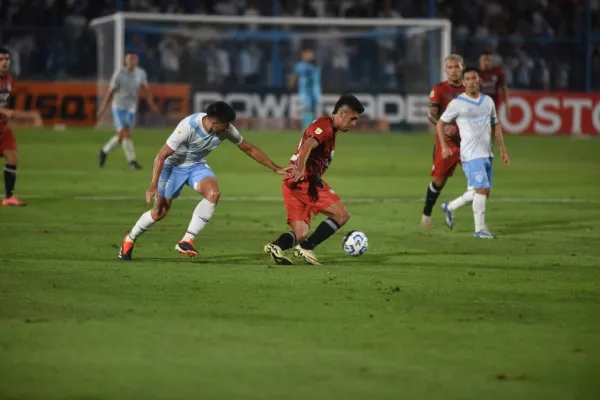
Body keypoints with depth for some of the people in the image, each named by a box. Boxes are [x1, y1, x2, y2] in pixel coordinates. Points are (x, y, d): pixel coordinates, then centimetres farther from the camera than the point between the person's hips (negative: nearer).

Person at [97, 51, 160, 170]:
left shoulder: (141, 73, 1)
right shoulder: (119, 74, -12)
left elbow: (146, 90, 1)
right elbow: (111, 92, -6)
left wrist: (152, 105, -12)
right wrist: (103, 108, -4)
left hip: (131, 109, 5)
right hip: (119, 108, -5)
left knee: (121, 136, 12)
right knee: (126, 133, -16)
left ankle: (104, 152, 33)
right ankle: (132, 161, -12)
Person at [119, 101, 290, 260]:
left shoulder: (227, 130, -18)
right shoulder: (188, 126, -33)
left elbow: (250, 149, -2)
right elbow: (161, 156, -28)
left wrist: (276, 168, -1)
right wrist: (153, 187, -33)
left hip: (197, 166, 4)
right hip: (173, 165, -4)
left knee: (213, 193, -25)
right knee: (159, 212, -3)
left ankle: (186, 241, -21)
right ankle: (130, 239, 25)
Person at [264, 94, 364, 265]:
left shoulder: (326, 127, 24)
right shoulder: (325, 126, -8)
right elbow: (307, 146, -25)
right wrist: (300, 170, -37)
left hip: (292, 183, 10)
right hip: (305, 180, -10)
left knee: (301, 235, 3)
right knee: (341, 215, -9)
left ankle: (275, 246, -23)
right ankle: (306, 248, -12)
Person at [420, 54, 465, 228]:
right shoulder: (439, 90, -2)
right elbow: (431, 114, -9)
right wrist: (444, 127, -25)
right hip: (446, 141, -3)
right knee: (438, 180, 0)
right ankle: (426, 214, 19)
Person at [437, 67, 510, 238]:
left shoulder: (488, 101, 11)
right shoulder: (457, 103, -5)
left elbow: (495, 125, 20)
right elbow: (441, 123, 3)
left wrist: (502, 149, 16)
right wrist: (444, 146, -8)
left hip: (486, 154, 6)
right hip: (471, 154, -6)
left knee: (480, 192, 10)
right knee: (482, 189, -15)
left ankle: (450, 207, 30)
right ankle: (479, 229, -8)